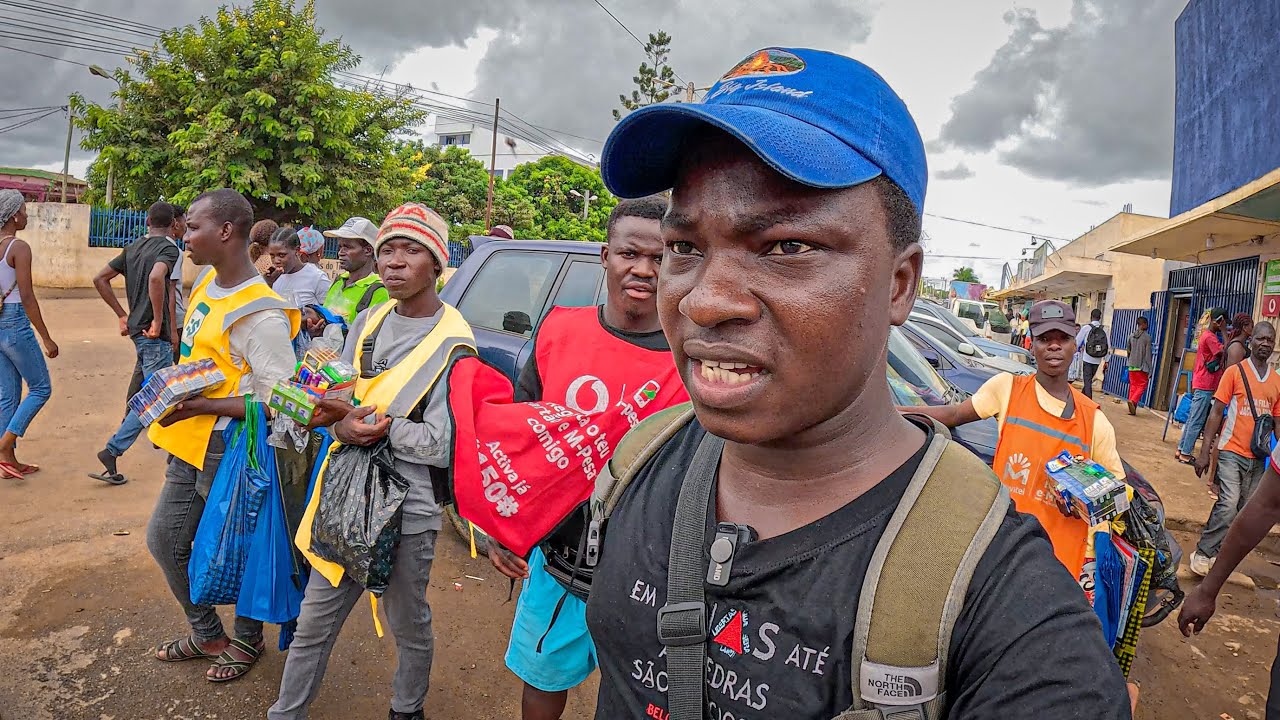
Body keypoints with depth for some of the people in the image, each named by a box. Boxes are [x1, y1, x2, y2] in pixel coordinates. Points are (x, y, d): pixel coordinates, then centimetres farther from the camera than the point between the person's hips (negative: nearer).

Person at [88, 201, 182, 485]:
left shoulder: (133, 247, 13)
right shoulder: (169, 248, -11)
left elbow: (100, 279, 14)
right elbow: (156, 277, -31)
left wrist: (122, 315, 15)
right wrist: (158, 321, -23)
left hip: (137, 327, 9)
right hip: (155, 333, -8)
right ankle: (112, 451, -6)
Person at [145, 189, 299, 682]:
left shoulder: (260, 315, -24)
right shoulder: (207, 281, 4)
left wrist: (201, 406, -24)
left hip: (230, 453, -9)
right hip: (190, 446, 9)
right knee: (164, 540, 18)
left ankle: (248, 641, 34)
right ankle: (207, 635, 37)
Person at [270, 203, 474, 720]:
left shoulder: (452, 343, -14)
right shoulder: (368, 321, 5)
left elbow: (442, 446, -17)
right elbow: (337, 400, 9)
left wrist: (376, 423, -21)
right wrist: (342, 426, -13)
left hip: (408, 510, -5)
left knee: (408, 626, 16)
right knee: (314, 621, 17)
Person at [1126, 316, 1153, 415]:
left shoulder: (1131, 336, 7)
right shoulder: (1147, 337, -9)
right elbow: (1148, 355, -9)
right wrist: (1150, 370, -6)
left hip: (1132, 366, 5)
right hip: (1142, 367, -5)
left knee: (1133, 386, 9)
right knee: (1142, 386, 2)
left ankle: (1132, 409, 7)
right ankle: (1133, 401, -20)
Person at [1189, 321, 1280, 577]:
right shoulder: (1235, 372, -3)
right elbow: (1216, 413, -4)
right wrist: (1204, 452, -8)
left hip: (1258, 457, 5)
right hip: (1231, 451, -5)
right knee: (1228, 505, -16)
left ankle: (1216, 551, 18)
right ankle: (1203, 553, -5)